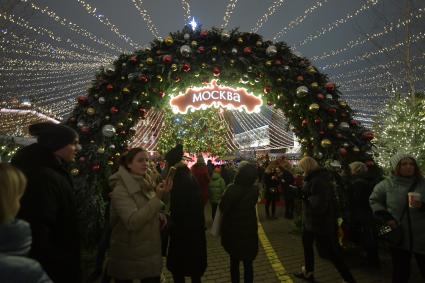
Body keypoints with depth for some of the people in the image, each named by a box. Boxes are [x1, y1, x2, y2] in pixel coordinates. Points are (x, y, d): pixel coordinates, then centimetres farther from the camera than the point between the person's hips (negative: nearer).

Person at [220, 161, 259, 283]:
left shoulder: (232, 189, -21)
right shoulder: (255, 190, -12)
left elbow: (222, 208, -10)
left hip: (232, 230, -1)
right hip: (249, 230, 1)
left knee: (234, 261, 20)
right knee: (248, 263, 16)